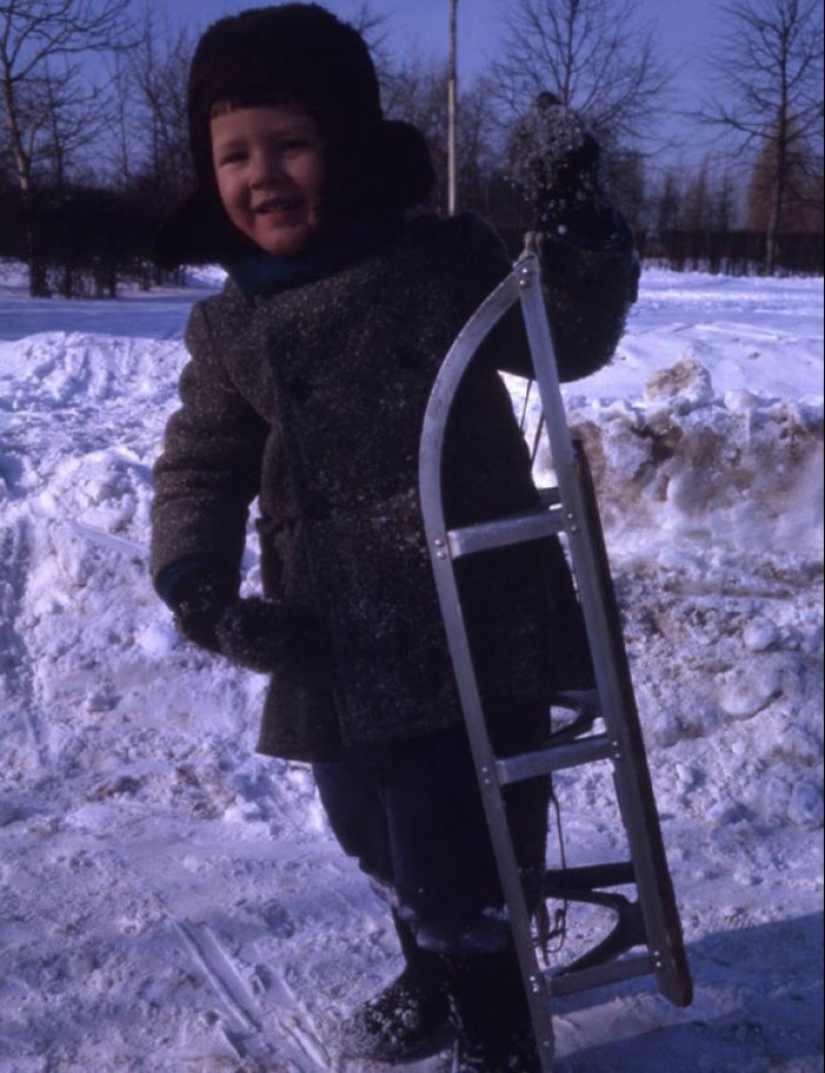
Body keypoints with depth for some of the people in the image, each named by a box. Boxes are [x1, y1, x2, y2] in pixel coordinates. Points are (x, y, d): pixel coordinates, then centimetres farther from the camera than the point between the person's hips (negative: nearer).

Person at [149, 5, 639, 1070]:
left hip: (474, 631, -4)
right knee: (380, 844, 23)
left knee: (460, 853, 3)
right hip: (334, 652, 5)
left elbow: (569, 343, 3)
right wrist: (194, 583, -11)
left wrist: (576, 228, -14)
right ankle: (430, 981, 52)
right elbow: (199, 468, 7)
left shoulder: (446, 257, -5)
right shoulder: (227, 325, 4)